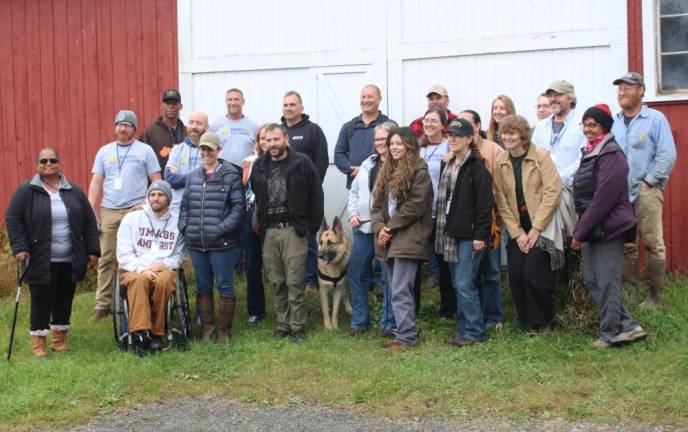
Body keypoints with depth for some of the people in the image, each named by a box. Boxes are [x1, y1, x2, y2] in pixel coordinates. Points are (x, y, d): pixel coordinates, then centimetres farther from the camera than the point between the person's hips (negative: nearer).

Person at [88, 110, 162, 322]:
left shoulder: (145, 150, 4)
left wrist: (146, 204, -9)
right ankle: (103, 304, 7)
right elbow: (96, 183, 11)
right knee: (106, 259, 2)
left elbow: (157, 182, 3)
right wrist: (91, 213, 4)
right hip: (109, 212, 3)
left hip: (136, 211, -3)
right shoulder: (104, 151, 13)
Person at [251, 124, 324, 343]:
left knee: (294, 282, -3)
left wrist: (312, 226, -3)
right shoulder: (259, 166, 10)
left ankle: (298, 327, 6)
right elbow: (254, 197, 19)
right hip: (269, 232, 4)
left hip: (293, 230, -4)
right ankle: (283, 325, 17)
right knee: (277, 282, 8)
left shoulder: (302, 163, -3)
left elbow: (316, 196, -1)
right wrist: (256, 222, 11)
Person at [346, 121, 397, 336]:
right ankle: (359, 321, 19)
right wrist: (353, 214, 6)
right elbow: (354, 191, 21)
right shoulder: (368, 164, 16)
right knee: (355, 273, 8)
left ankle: (388, 323, 14)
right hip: (364, 227, 6)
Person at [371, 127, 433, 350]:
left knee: (400, 291, -11)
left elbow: (415, 206, -15)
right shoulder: (387, 171, 17)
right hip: (388, 239, 8)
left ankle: (406, 337, -6)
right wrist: (379, 227, -5)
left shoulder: (419, 171, -7)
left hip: (408, 239, -8)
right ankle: (406, 332, 19)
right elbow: (377, 203, 13)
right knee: (396, 290, 11)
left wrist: (390, 227, -12)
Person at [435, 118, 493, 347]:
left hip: (469, 235, -8)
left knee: (464, 284, -8)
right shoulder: (447, 165, 14)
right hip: (451, 233, 8)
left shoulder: (476, 166, -10)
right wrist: (442, 230, 14)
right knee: (458, 284, 11)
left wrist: (480, 235, -17)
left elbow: (484, 203, -14)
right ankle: (464, 329, 19)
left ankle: (473, 332, 2)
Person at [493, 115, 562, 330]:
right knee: (516, 276, -3)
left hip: (541, 226, -4)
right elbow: (502, 201, 1)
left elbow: (553, 192, -13)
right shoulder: (500, 163, 3)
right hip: (516, 229, 4)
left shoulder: (541, 156, -7)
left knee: (533, 273, -12)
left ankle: (543, 321, 10)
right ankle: (527, 323, 16)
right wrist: (517, 233, -7)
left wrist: (536, 228, -16)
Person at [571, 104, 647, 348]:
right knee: (592, 280, 9)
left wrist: (580, 232, -16)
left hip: (608, 228, -9)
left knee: (607, 281, -3)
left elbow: (602, 200, -19)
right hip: (591, 229, 9)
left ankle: (610, 333, 9)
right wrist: (581, 230, 10)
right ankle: (628, 327, 15)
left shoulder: (611, 156, -15)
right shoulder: (590, 153, 13)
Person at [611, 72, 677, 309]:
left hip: (647, 191, -4)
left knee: (653, 244, -3)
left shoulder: (656, 119, -1)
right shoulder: (614, 123, 12)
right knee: (626, 245, 6)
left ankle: (654, 295, 4)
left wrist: (649, 182, -10)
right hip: (620, 193, 4)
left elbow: (667, 156, -6)